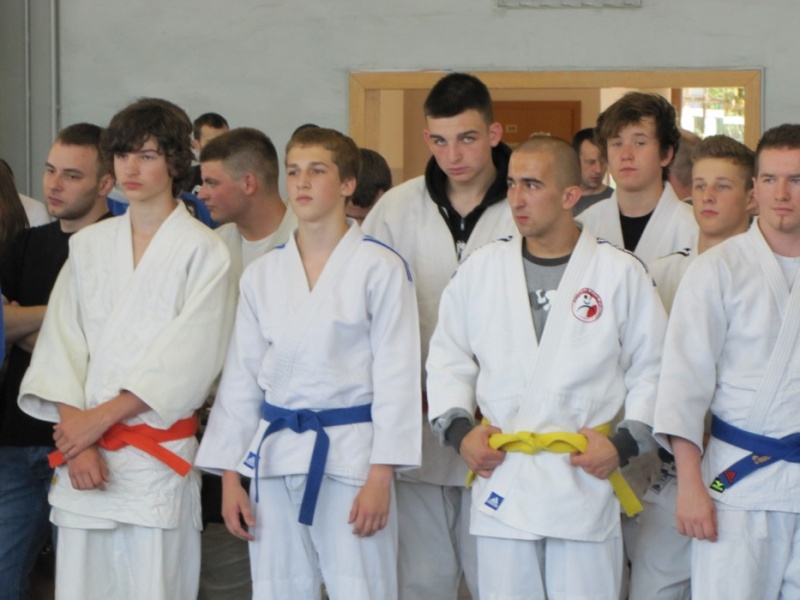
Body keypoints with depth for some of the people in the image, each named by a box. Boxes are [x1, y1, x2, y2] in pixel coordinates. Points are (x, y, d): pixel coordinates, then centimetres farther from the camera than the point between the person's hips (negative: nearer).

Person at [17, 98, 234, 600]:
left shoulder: (202, 250, -1)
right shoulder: (88, 246, 12)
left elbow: (189, 356, -8)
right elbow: (61, 342, 6)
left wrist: (102, 417, -9)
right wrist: (76, 434, -7)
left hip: (159, 456, -3)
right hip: (84, 454, 4)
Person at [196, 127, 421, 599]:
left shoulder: (380, 268, -4)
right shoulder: (262, 275, 9)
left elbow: (397, 375, -6)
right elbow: (241, 378, 11)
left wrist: (380, 476, -11)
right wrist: (230, 476, 7)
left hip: (352, 454, -4)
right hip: (276, 456, 4)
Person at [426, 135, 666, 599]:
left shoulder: (622, 273, 1)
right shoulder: (481, 270, 7)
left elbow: (652, 370, 5)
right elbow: (448, 357, 14)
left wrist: (626, 442, -5)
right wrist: (459, 428, 1)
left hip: (585, 479, -2)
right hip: (501, 479, 2)